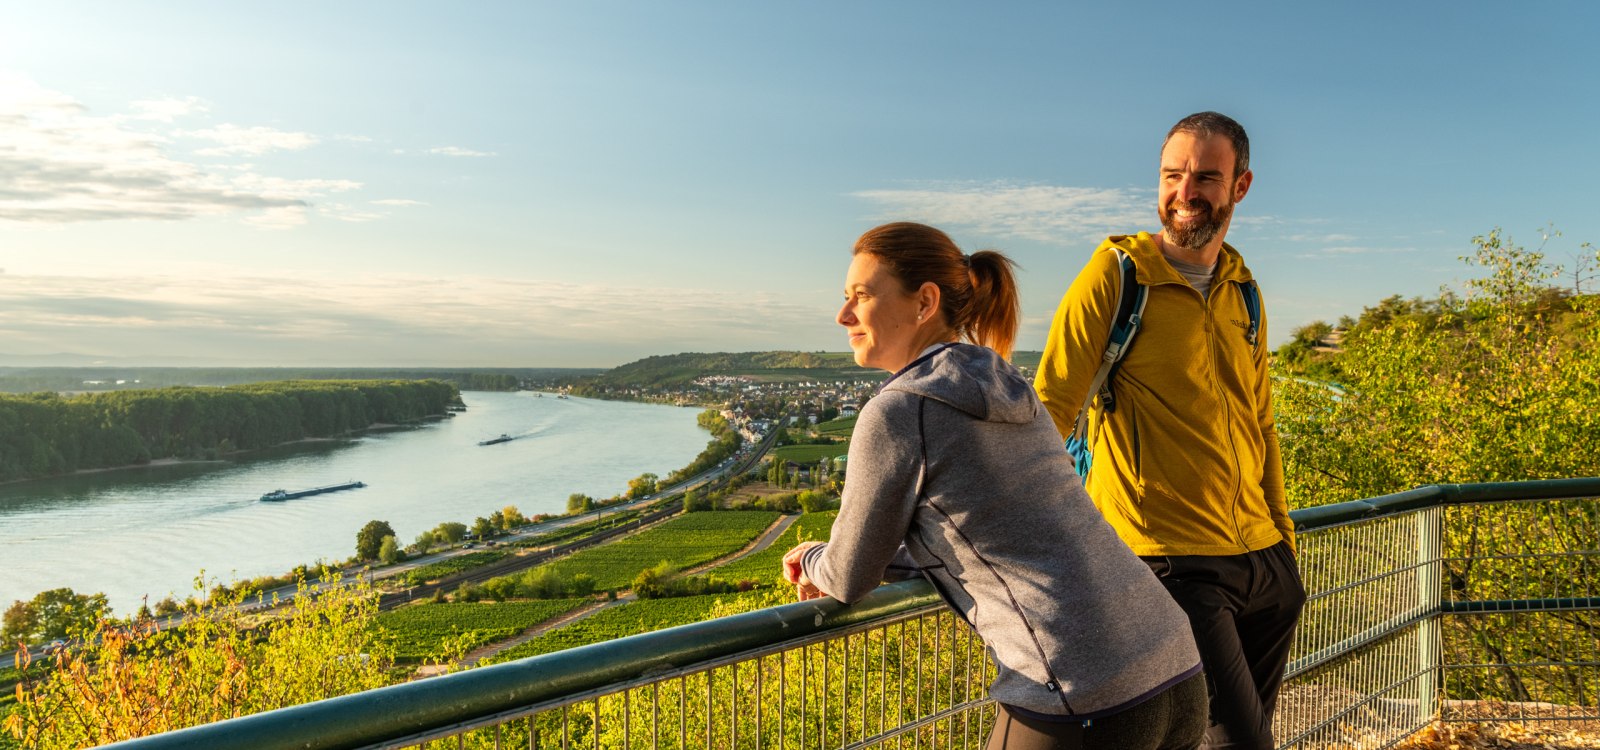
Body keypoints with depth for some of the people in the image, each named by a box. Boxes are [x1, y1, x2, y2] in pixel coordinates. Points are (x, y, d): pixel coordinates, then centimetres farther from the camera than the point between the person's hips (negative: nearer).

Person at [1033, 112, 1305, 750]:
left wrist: (1280, 528, 19)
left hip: (1262, 559, 7)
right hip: (1171, 561, -7)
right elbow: (1049, 409, -13)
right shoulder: (1117, 273, -8)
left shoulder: (1242, 290, 12)